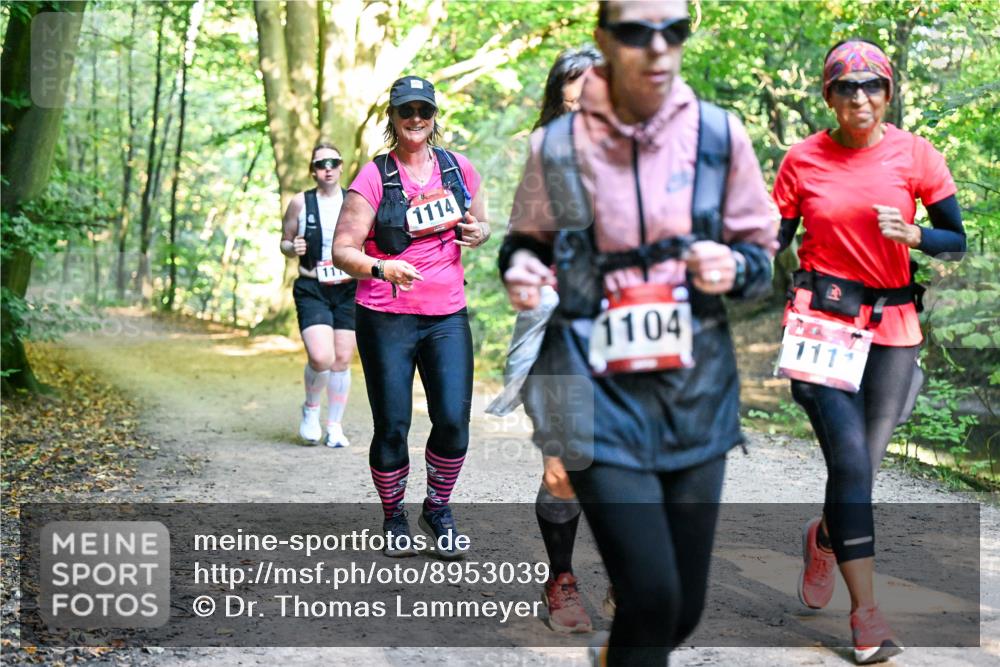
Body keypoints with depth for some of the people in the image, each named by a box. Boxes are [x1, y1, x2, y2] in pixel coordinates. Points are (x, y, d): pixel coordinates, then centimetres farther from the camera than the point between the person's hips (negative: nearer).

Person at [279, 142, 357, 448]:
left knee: (343, 360, 4)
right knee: (321, 357, -17)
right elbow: (284, 241, 10)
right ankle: (311, 408, 12)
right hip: (312, 290, -2)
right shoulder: (300, 203, 1)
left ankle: (334, 425, 20)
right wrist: (292, 248, -11)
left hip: (348, 289, 2)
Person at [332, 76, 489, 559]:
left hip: (447, 315, 3)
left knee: (453, 419, -5)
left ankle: (437, 509, 18)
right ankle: (393, 518, 21)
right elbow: (342, 250, -8)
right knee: (392, 426, 0)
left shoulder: (459, 169, 7)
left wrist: (478, 233, -2)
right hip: (386, 319, -3)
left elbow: (481, 223, 23)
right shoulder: (373, 178, -5)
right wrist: (382, 268, -27)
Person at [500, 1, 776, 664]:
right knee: (652, 597, -13)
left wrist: (732, 268, -15)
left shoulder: (720, 135, -2)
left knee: (685, 609, 10)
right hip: (597, 391, -2)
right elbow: (527, 242, 11)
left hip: (697, 389, 3)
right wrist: (521, 268, -11)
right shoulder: (557, 144, -5)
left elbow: (760, 253, 7)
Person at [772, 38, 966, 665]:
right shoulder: (804, 160, 1)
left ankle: (823, 538, 40)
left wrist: (910, 235, -15)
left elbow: (959, 242, 4)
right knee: (850, 463, -12)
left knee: (863, 469, 5)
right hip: (821, 319, -1)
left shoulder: (915, 155, 1)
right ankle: (866, 614, -6)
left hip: (892, 324, 2)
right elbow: (773, 244, 8)